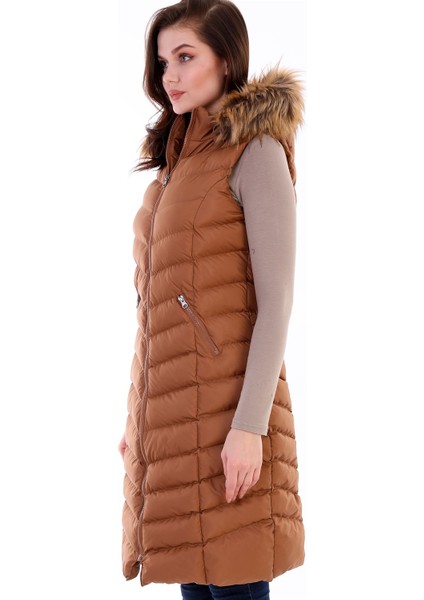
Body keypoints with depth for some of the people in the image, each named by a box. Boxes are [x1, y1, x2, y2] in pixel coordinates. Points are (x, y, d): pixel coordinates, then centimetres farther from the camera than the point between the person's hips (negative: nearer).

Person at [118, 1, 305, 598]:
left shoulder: (255, 153, -6)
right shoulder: (177, 158, 16)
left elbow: (276, 303, -13)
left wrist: (249, 426, -18)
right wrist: (138, 414, 15)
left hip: (222, 408, -7)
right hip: (167, 409, 7)